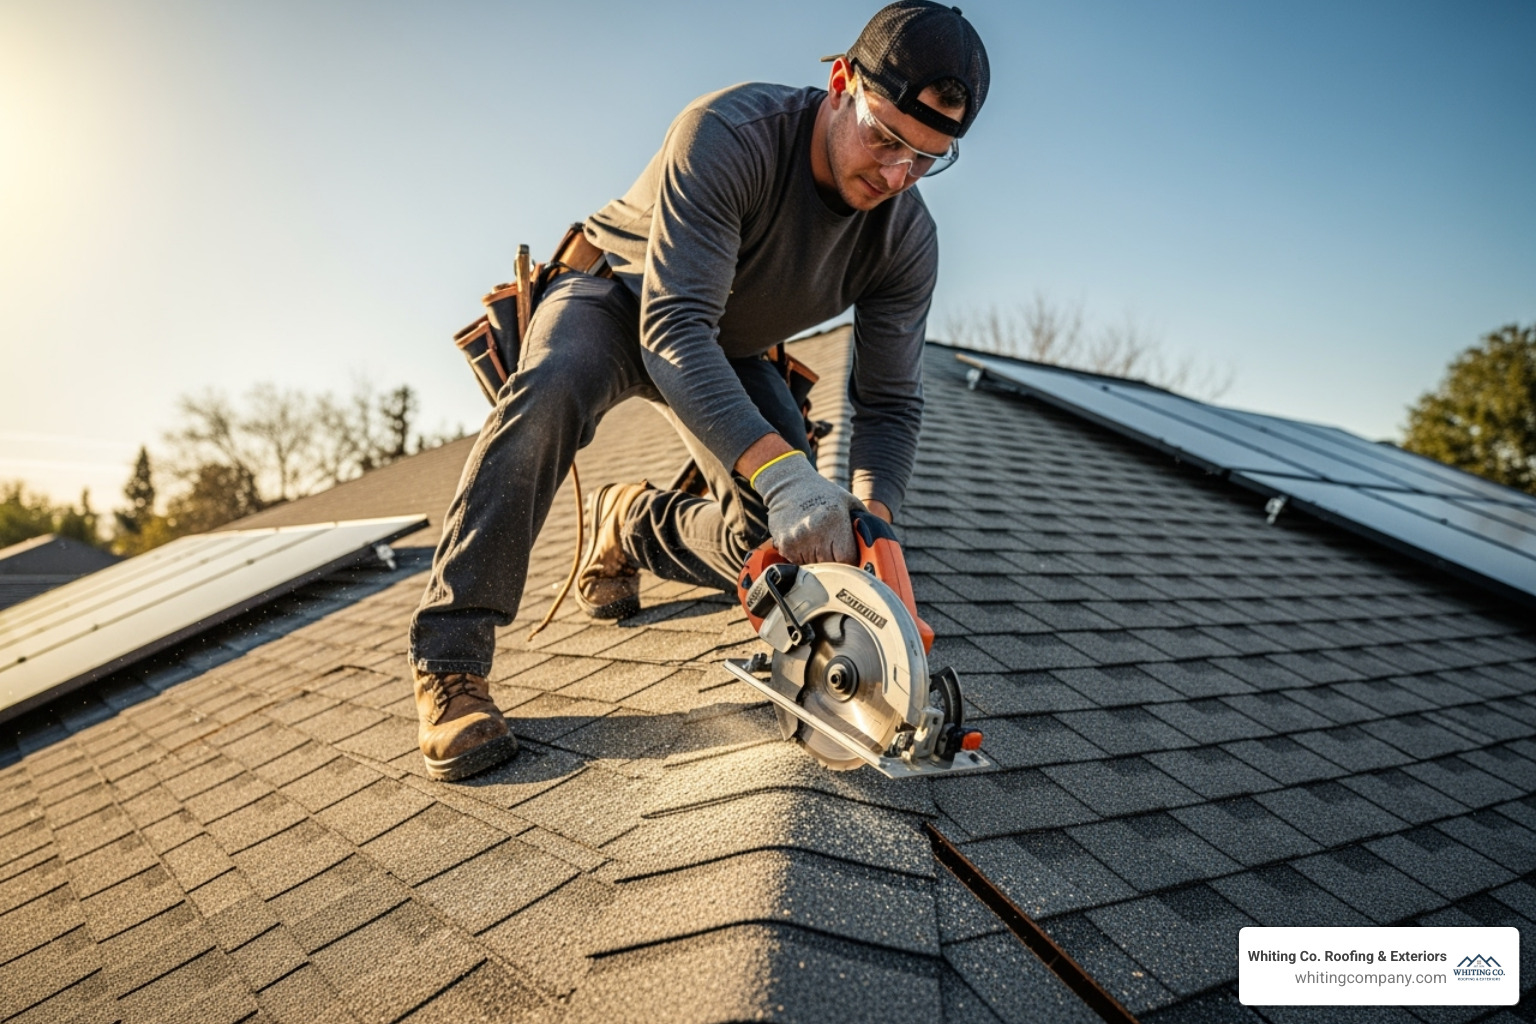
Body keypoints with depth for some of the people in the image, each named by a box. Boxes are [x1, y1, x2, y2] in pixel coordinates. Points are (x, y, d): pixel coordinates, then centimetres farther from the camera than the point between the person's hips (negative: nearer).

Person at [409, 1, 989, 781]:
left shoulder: (907, 240, -19)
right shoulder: (728, 133, -34)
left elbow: (890, 403, -16)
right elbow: (675, 327, -43)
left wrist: (870, 521, -36)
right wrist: (781, 468, -56)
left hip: (730, 349, 4)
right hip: (617, 292, -4)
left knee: (781, 549, -12)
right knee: (552, 387, -39)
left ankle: (629, 525, 18)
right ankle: (448, 660, -27)